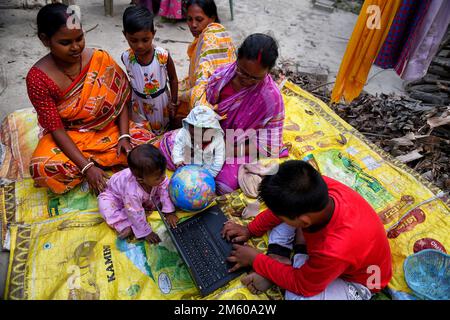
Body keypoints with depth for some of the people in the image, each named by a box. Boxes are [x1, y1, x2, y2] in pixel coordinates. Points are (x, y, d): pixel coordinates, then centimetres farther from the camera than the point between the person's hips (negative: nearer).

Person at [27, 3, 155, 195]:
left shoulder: (101, 60, -13)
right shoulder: (38, 78, -18)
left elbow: (122, 100, -4)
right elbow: (55, 128, -17)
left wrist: (124, 136, -18)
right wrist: (87, 167, -26)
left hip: (109, 129, 2)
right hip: (68, 137, -1)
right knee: (43, 168, -31)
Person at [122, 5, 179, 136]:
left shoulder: (163, 56, -24)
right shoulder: (126, 57, -18)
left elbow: (173, 78, -9)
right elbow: (132, 76, 3)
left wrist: (174, 103, -4)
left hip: (161, 101, -1)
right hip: (139, 103, 2)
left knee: (161, 131, 19)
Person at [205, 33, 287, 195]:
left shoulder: (271, 98, -24)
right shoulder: (222, 74, -13)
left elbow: (267, 147, -19)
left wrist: (226, 150, -21)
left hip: (241, 148, -4)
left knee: (225, 184, -27)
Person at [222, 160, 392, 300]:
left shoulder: (335, 251, -45)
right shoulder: (319, 187, -31)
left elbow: (301, 284, -23)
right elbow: (283, 206, -8)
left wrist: (256, 260, -15)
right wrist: (250, 230, -3)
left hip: (355, 281, -5)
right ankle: (277, 258, -7)